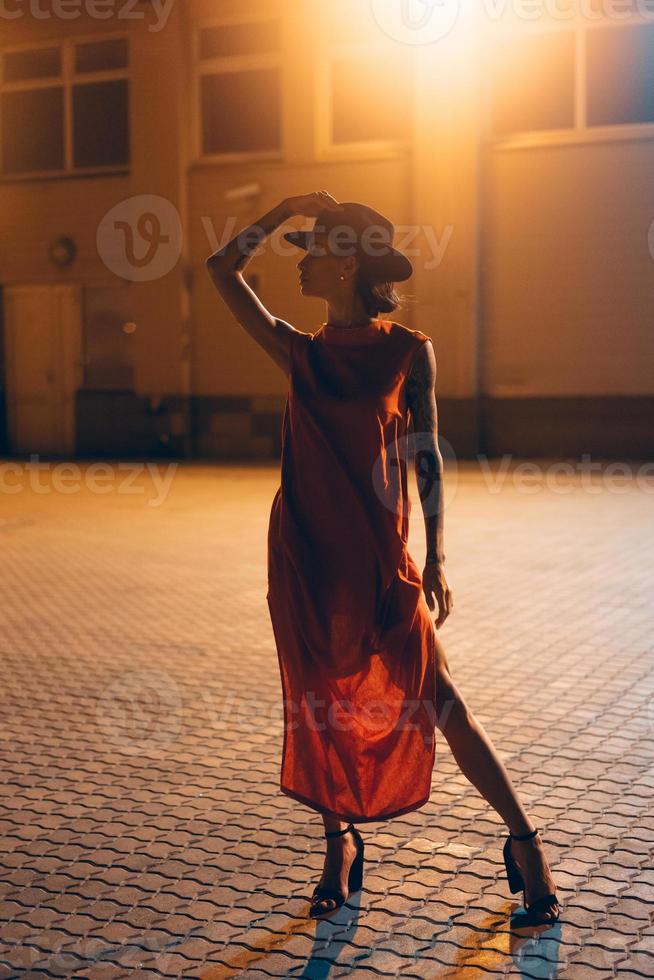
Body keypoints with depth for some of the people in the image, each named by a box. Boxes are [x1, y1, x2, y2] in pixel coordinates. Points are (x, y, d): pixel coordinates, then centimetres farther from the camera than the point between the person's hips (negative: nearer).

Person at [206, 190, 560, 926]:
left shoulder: (408, 350, -1)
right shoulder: (302, 354, 8)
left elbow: (426, 452, 0)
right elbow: (223, 271, 9)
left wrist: (435, 557, -3)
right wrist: (286, 207, 5)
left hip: (378, 558, -4)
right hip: (304, 558, 4)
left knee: (435, 701, -1)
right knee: (321, 705, 11)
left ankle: (524, 842, 13)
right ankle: (340, 845, 29)